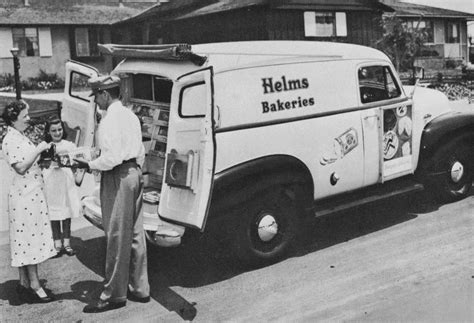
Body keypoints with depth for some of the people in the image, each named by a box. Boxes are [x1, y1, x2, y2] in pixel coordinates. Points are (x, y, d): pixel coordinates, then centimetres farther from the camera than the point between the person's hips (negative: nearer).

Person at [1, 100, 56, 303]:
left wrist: (43, 154, 7)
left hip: (33, 194, 10)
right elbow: (20, 167, -21)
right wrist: (38, 150, -17)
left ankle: (25, 283, 20)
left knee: (29, 237, 12)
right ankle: (34, 285, 3)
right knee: (29, 238, -4)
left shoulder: (21, 137, 15)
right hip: (24, 195, -10)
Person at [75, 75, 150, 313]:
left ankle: (114, 295, 9)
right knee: (135, 234, 13)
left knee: (117, 237, -1)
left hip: (117, 178, -9)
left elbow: (112, 157, -22)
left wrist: (89, 165, -10)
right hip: (134, 173, 9)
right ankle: (139, 289, 22)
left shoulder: (110, 120, -15)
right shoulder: (130, 116, 13)